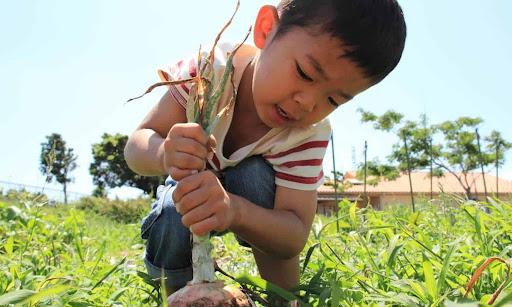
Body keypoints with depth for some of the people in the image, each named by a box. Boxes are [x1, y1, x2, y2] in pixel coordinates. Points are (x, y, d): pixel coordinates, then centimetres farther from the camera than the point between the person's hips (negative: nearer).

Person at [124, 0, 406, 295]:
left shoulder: (310, 134, -31)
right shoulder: (210, 70, -32)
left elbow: (295, 236, -35)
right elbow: (138, 145, -29)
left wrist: (233, 210, -58)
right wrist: (164, 153, -55)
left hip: (255, 201, 0)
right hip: (190, 189, 0)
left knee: (253, 175, -34)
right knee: (171, 222, -32)